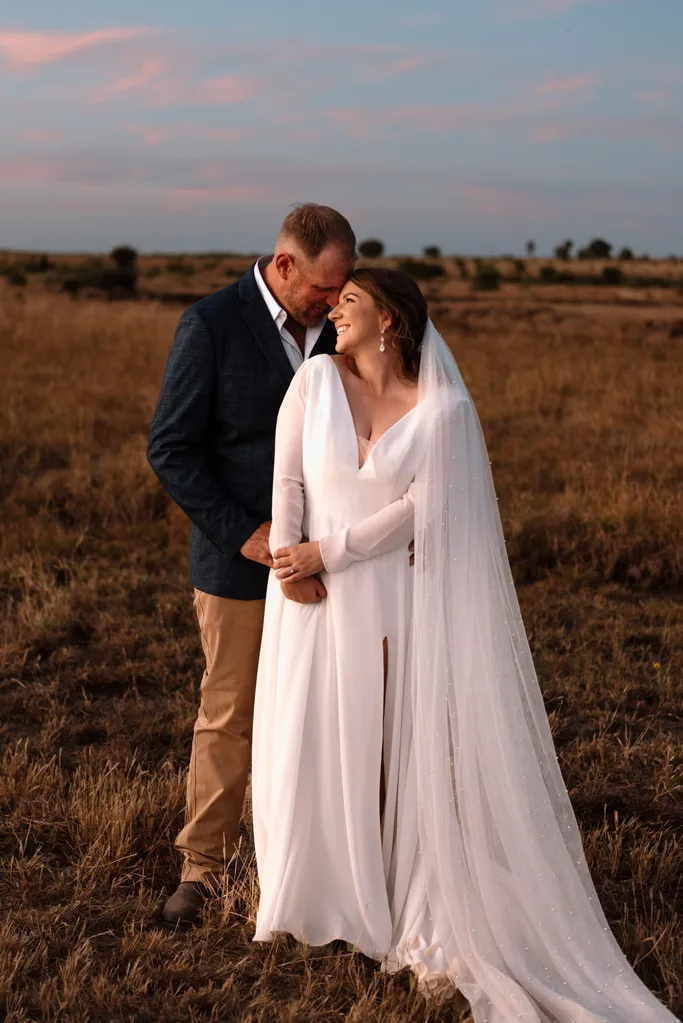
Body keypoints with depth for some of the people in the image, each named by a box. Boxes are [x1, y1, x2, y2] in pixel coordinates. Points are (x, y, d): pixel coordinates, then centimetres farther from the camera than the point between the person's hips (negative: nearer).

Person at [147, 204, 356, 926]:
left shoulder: (335, 328, 3)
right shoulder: (210, 325, -10)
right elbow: (170, 450, -10)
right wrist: (244, 534, -17)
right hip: (239, 562, -4)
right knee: (228, 719, 6)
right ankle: (203, 867, 22)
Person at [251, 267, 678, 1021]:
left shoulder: (443, 408, -7)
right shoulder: (316, 378, -1)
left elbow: (415, 508, -11)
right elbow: (287, 478, -3)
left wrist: (327, 553, -14)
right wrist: (287, 562, -14)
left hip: (391, 599, -2)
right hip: (311, 595, 2)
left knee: (399, 752, 1)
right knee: (311, 746, 8)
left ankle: (426, 923, 13)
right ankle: (316, 894, 27)